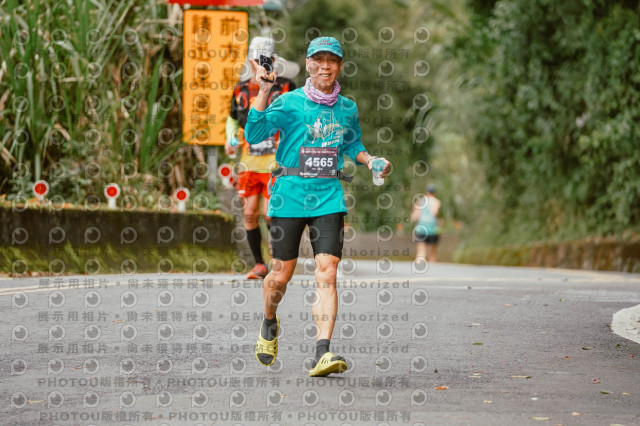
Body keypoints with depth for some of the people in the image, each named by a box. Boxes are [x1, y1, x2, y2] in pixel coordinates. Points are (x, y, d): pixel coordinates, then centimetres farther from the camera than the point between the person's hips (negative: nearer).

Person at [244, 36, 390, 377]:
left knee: (326, 273, -13)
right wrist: (264, 92, -21)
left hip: (329, 198, 2)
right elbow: (254, 134, -14)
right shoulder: (289, 103, -2)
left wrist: (370, 160, 7)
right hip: (290, 195, -2)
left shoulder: (347, 108, 9)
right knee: (282, 274, 6)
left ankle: (322, 353, -19)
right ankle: (269, 323, 38)